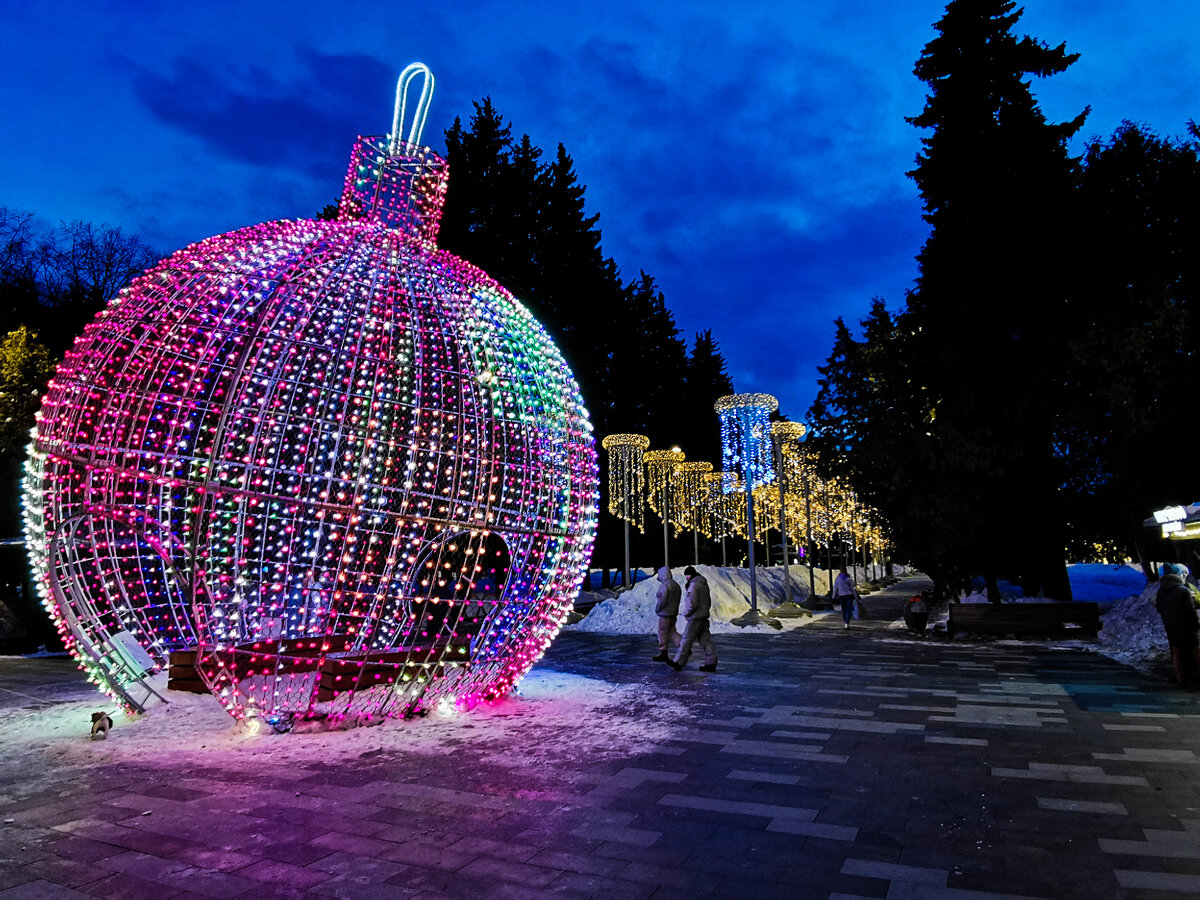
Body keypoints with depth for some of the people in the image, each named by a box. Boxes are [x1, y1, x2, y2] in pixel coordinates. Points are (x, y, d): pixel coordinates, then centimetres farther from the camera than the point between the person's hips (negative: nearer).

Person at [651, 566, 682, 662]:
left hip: (665, 614, -9)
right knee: (672, 632, 16)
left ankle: (663, 654, 10)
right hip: (674, 613, 9)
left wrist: (657, 609, -6)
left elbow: (662, 601, -22)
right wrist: (674, 609, 16)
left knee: (663, 633, 2)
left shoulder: (664, 585, -18)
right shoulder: (676, 584, 11)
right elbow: (677, 599, 14)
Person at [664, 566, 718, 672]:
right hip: (704, 617, 9)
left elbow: (692, 604, -21)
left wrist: (684, 612, -7)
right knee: (705, 640, 10)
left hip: (695, 619, -9)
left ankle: (678, 662, 9)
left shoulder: (693, 586, -18)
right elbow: (709, 601, 19)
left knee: (687, 640, 1)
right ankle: (711, 663, 9)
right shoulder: (704, 585, 13)